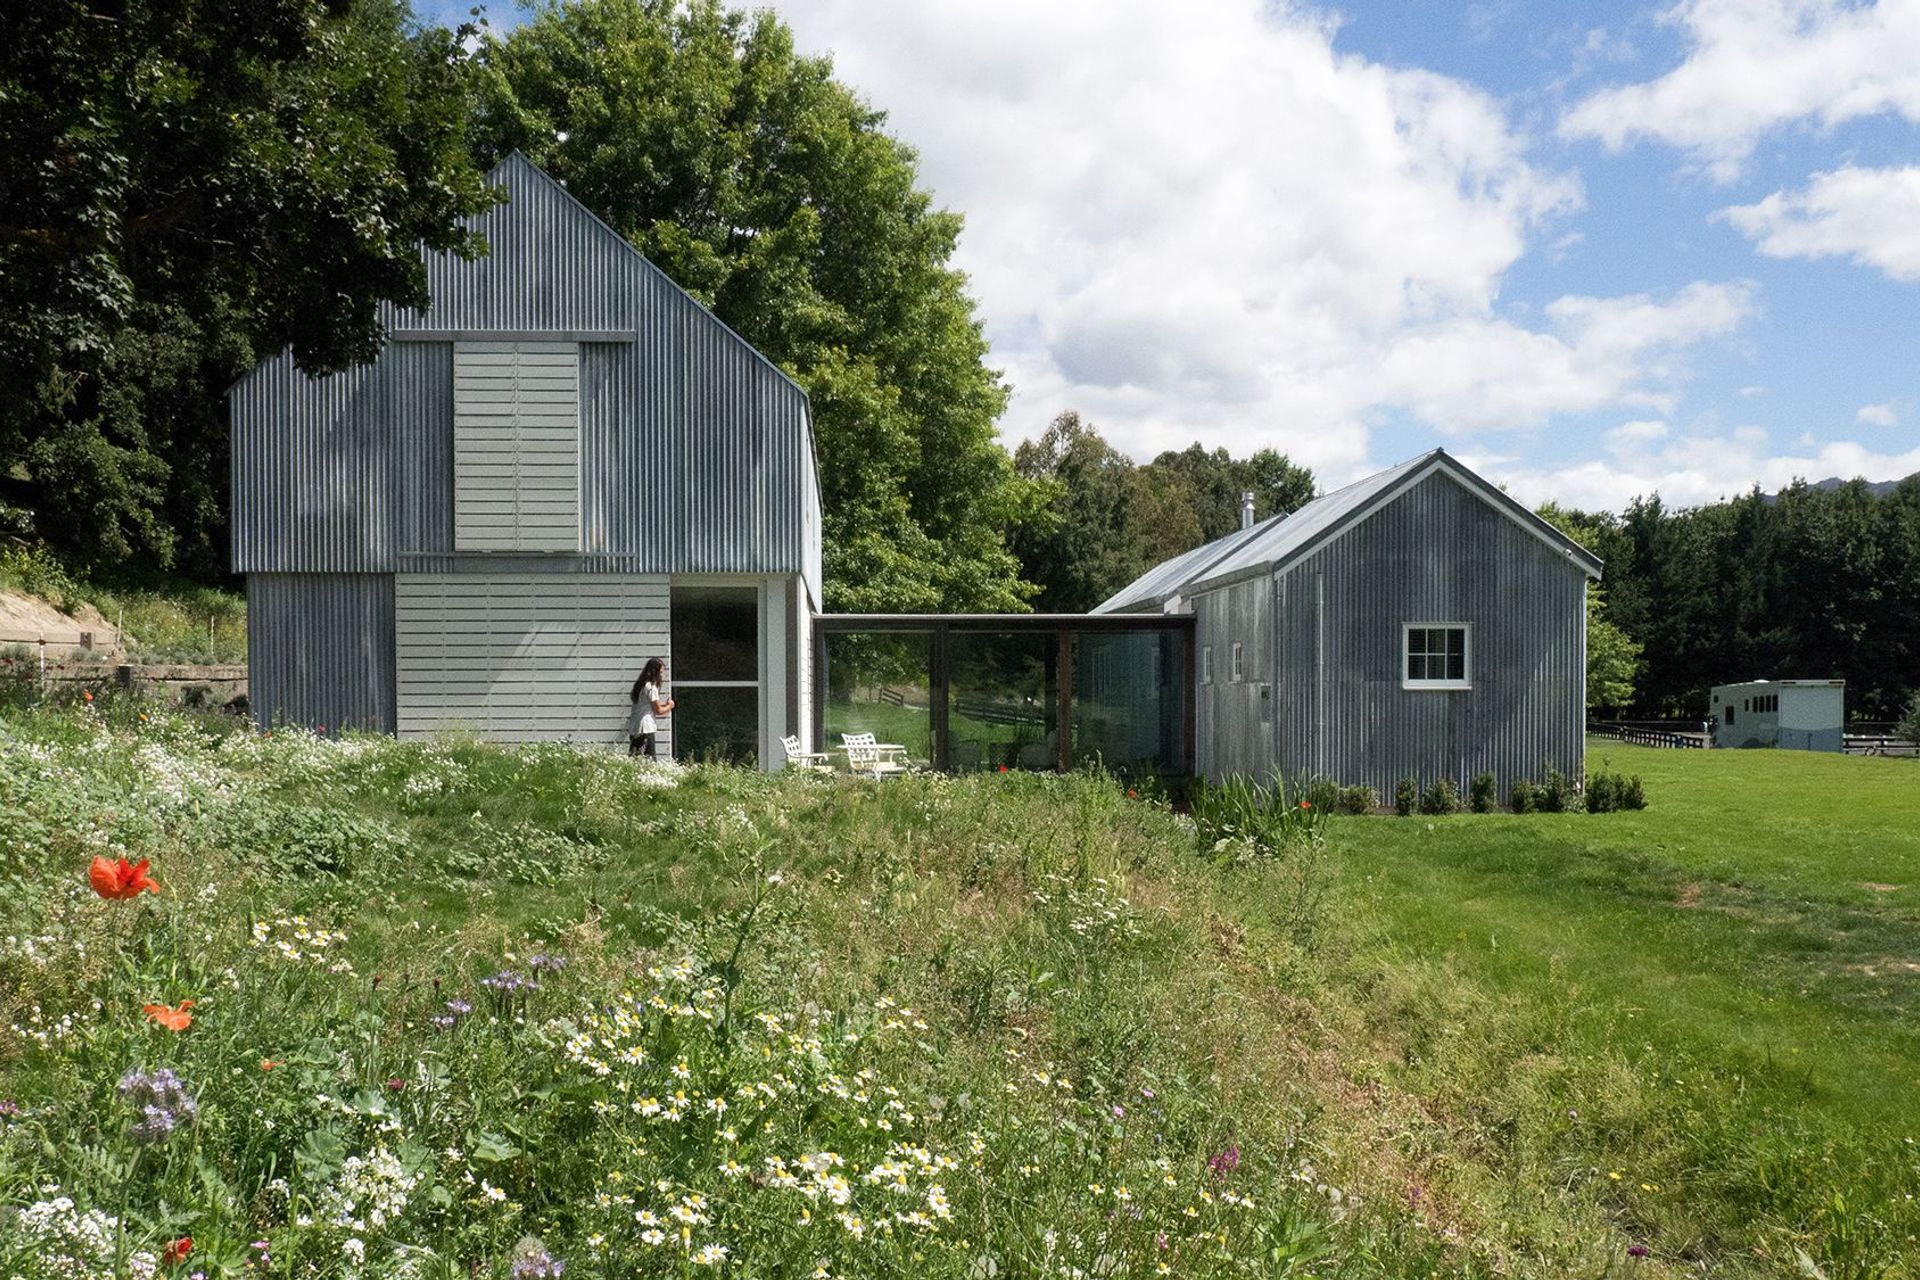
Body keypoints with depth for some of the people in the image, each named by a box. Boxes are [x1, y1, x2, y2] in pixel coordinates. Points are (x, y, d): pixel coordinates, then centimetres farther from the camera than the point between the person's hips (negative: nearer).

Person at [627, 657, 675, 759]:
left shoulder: (641, 685, 17)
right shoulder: (651, 687, -9)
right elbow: (658, 711, -8)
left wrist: (664, 705, 18)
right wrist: (669, 706, 9)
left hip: (634, 729, 9)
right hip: (646, 730, -9)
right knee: (649, 760, -11)